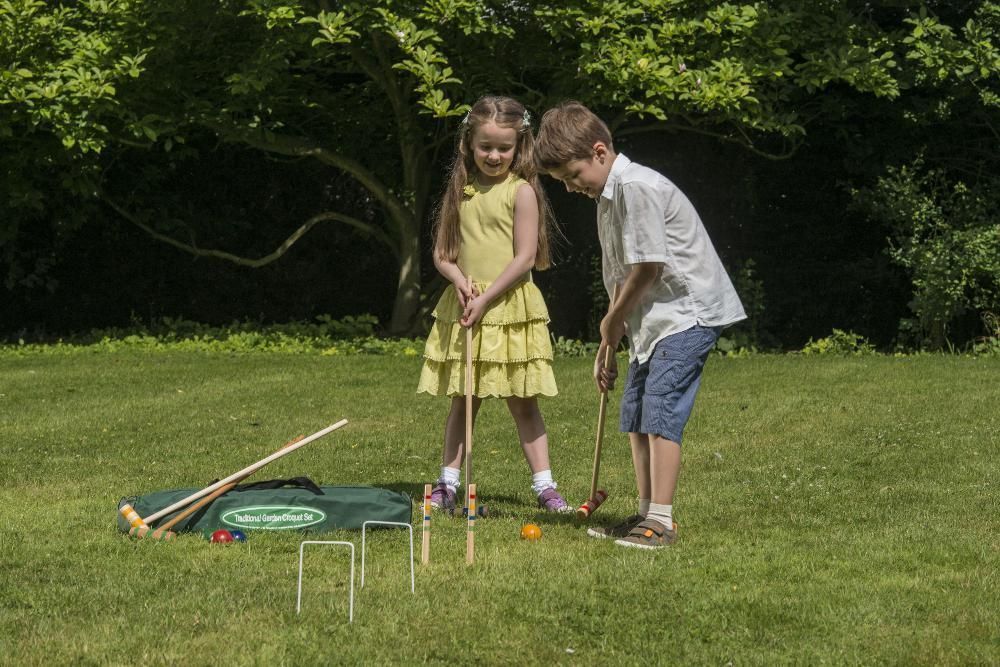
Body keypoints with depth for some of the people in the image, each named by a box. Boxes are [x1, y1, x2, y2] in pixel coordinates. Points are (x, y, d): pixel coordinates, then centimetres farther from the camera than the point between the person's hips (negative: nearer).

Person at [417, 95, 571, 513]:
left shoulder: (521, 192, -5)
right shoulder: (460, 191, 9)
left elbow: (525, 258, -11)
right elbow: (442, 253, 10)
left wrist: (486, 298, -14)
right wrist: (460, 282, -10)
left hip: (509, 307, -4)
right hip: (462, 307, 4)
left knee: (522, 401, 0)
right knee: (462, 400, 8)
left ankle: (544, 487, 4)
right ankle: (448, 484, 12)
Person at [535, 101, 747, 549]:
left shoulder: (637, 187, -19)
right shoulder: (608, 197, 13)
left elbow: (648, 267, -20)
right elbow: (621, 278, 15)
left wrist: (613, 320, -5)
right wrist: (608, 345, 12)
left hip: (687, 313, -11)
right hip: (652, 321, 11)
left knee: (660, 411, -14)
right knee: (635, 417, 12)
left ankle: (661, 521, -10)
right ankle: (646, 514, 20)